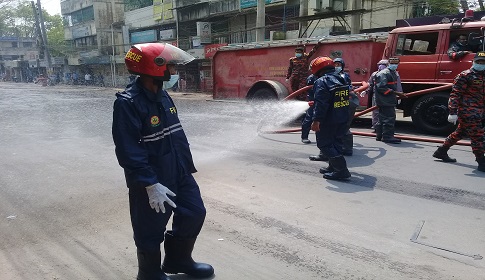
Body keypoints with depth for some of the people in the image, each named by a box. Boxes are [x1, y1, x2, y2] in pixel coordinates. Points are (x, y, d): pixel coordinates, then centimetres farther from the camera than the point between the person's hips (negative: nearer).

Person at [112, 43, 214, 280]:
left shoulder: (163, 96, 8)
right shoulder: (128, 102, -19)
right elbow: (129, 151, -23)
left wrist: (187, 167, 16)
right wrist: (151, 184, -22)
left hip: (179, 174, 8)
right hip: (150, 183, -8)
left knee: (194, 213, 17)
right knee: (150, 232, 10)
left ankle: (178, 260, 40)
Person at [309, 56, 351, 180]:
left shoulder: (322, 82, -16)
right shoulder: (341, 79, 11)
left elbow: (321, 104, -25)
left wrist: (316, 120, -24)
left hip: (328, 121, -9)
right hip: (343, 119, 9)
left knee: (325, 144, 0)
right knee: (336, 142, 21)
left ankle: (341, 170, -3)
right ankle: (333, 167, 32)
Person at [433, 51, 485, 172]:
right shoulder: (465, 76, -7)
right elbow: (455, 94, -13)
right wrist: (453, 112, -20)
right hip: (468, 112, -8)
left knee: (459, 133, 16)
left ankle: (441, 152, 28)